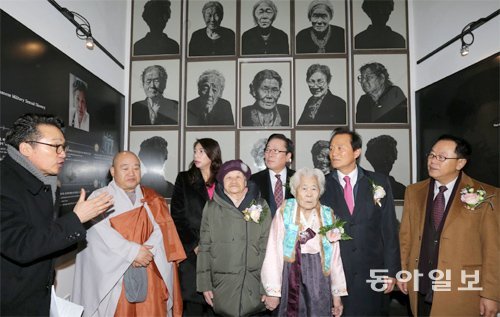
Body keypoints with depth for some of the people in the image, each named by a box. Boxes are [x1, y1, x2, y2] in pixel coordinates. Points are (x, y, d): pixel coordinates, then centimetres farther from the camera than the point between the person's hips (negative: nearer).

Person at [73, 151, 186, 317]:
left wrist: (146, 252, -16)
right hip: (112, 276, -2)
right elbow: (100, 233, -12)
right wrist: (133, 251, -18)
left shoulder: (153, 200, 11)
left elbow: (162, 229, 0)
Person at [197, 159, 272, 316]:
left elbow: (267, 247, -1)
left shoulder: (261, 206, 0)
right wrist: (204, 283, -1)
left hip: (253, 284, 0)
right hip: (222, 283, 0)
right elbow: (204, 247, 2)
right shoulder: (212, 207, 1)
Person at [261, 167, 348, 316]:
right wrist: (273, 291, -10)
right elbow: (274, 252, -8)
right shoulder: (284, 212, -5)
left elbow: (335, 256, 5)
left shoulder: (328, 216, 3)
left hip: (319, 281, 2)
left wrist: (337, 294, 5)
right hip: (290, 278, -2)